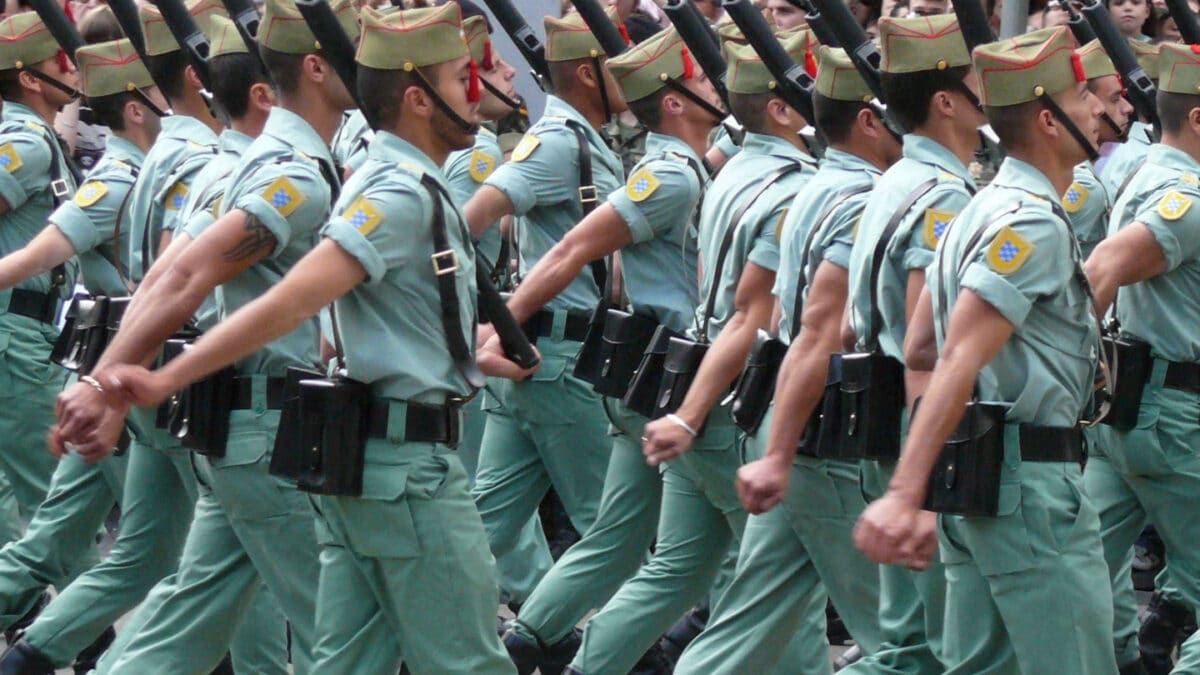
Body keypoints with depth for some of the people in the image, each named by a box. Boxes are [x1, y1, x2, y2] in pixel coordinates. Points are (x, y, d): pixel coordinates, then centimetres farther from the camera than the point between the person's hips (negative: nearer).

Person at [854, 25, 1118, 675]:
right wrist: (904, 495, -31)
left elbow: (917, 349, 20)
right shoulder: (1034, 223, -15)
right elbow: (959, 361, -25)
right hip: (1029, 480, -10)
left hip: (970, 481, 10)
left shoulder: (983, 209, 16)